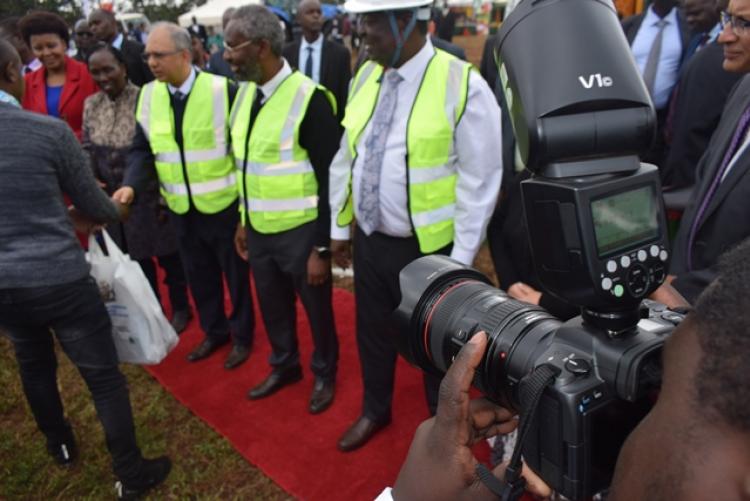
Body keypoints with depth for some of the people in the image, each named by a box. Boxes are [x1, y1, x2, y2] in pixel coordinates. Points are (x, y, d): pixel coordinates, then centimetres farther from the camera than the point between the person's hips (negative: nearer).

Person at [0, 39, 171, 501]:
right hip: (60, 280, -5)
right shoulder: (51, 131, -13)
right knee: (105, 377, 9)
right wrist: (116, 211, 21)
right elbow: (93, 206, -3)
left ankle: (61, 446, 49)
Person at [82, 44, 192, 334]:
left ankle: (180, 309, 31)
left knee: (167, 255, 11)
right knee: (136, 259, 17)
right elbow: (88, 149, 9)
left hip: (151, 197, -5)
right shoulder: (91, 105, 3)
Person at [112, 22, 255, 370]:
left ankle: (242, 335, 32)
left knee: (235, 273, 12)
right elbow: (142, 148, 3)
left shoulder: (222, 90, -14)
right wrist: (131, 185, -15)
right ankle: (214, 331, 39)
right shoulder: (148, 95, 0)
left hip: (222, 205, -4)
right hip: (180, 208, 5)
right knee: (199, 275, 18)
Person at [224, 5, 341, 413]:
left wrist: (322, 247, -15)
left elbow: (329, 178, -16)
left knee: (316, 308, 14)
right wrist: (243, 221, 16)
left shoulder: (309, 98, -19)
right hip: (258, 230, 6)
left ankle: (324, 374, 39)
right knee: (272, 306, 22)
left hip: (300, 232, -6)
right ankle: (284, 365, 46)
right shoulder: (246, 92, 4)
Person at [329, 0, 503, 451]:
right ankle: (375, 410, 49)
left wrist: (460, 258, -13)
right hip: (368, 239, 6)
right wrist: (340, 227, 11)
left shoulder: (463, 85, -17)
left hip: (428, 247, -5)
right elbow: (346, 158, 9)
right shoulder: (365, 77, 3)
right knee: (373, 331, 22)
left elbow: (479, 182, -15)